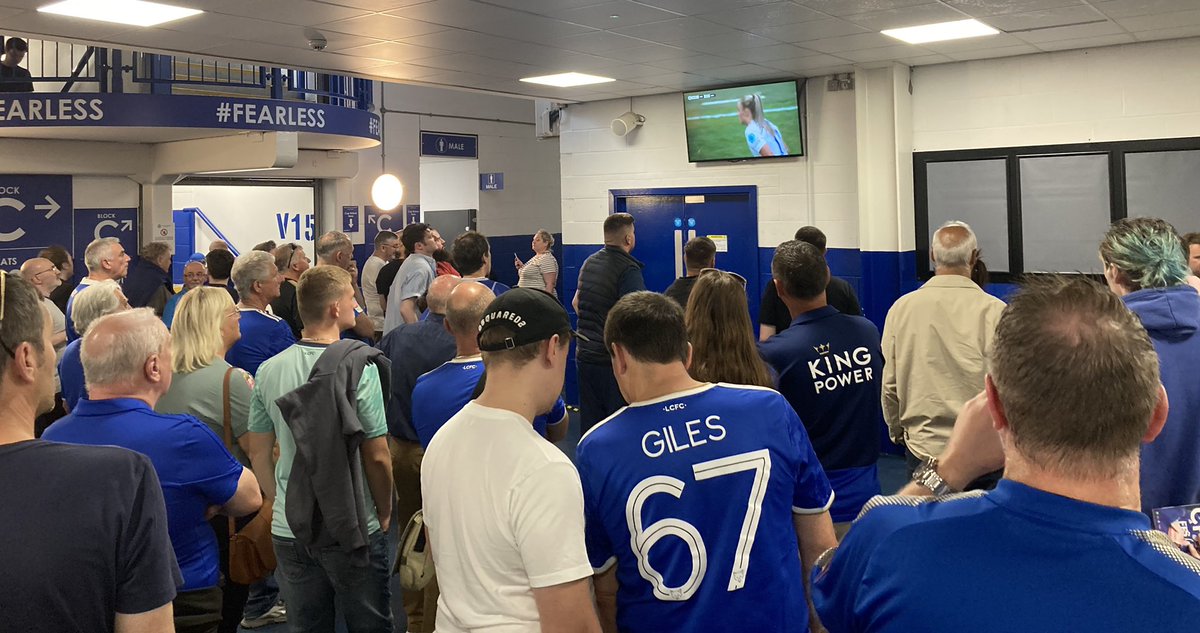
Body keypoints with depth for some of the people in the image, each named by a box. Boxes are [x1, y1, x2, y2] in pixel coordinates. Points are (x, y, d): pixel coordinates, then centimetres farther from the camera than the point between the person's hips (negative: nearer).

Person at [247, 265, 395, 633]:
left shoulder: (269, 371, -2)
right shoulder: (359, 368, -16)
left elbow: (259, 452, 6)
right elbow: (376, 457, -14)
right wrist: (384, 513, 1)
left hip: (289, 529, 4)